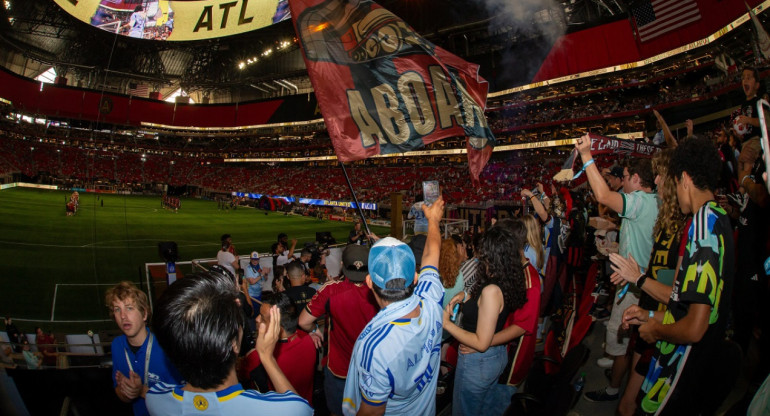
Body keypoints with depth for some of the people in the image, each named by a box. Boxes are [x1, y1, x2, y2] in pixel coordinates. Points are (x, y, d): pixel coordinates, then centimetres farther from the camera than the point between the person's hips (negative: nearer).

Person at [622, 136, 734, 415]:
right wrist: (652, 316, 19)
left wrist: (656, 329, -8)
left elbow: (695, 328, -26)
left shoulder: (705, 222, -22)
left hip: (683, 374, -9)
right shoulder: (719, 218, 8)